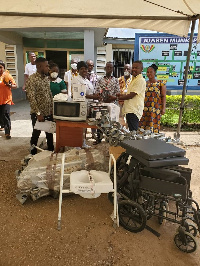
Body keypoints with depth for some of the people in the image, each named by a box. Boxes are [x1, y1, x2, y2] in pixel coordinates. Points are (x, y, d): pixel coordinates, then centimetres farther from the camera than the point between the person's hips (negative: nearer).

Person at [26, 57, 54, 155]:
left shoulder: (47, 78, 8)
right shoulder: (32, 79, -15)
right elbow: (31, 98, -20)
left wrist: (52, 109, 8)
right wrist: (38, 113, -23)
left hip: (49, 112, 7)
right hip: (38, 113, -6)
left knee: (50, 133, 16)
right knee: (36, 134, 8)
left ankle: (51, 151, 34)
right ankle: (33, 154, 25)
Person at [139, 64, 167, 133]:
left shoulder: (160, 83, 3)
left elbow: (163, 96, -1)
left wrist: (163, 108, -9)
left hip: (155, 109, -3)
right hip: (145, 109, 3)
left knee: (154, 126, -5)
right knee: (142, 126, -1)